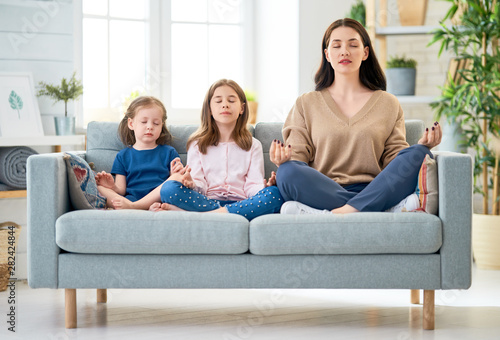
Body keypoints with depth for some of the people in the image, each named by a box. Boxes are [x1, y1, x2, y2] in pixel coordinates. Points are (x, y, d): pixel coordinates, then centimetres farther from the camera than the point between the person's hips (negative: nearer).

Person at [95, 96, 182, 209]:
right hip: (131, 198, 1)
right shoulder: (123, 156, 21)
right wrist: (112, 186, -11)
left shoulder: (169, 152, 19)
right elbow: (121, 190, 12)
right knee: (99, 187, -22)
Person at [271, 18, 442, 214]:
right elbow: (298, 156, 9)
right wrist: (284, 160, -14)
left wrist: (421, 146, -7)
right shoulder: (306, 104, 17)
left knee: (418, 154, -25)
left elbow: (394, 160, 13)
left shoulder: (388, 104, 19)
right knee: (287, 172, -33)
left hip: (373, 190, 1)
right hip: (321, 192, -1)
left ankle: (342, 213, -38)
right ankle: (390, 208, -35)